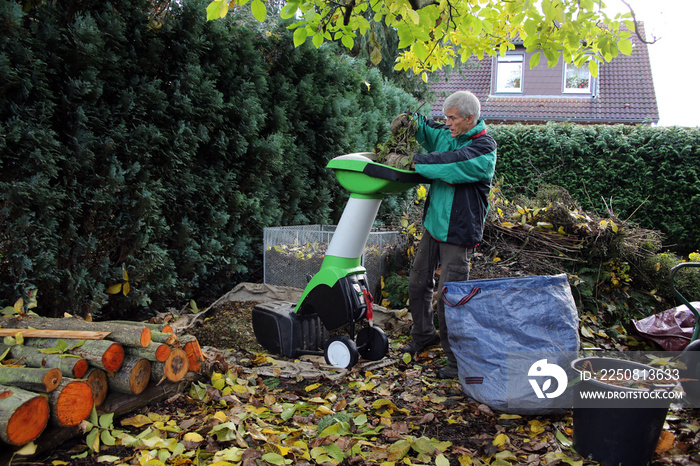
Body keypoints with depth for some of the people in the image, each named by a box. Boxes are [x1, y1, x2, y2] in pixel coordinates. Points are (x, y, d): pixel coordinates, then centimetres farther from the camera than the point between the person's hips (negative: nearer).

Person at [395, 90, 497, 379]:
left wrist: (412, 161, -21)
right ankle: (423, 334, 41)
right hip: (434, 225, 8)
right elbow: (427, 129, 24)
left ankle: (459, 360, 8)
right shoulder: (447, 134, 6)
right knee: (418, 282, 19)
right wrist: (410, 121, 2)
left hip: (458, 233, -8)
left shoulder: (483, 149, -17)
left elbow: (448, 164, -29)